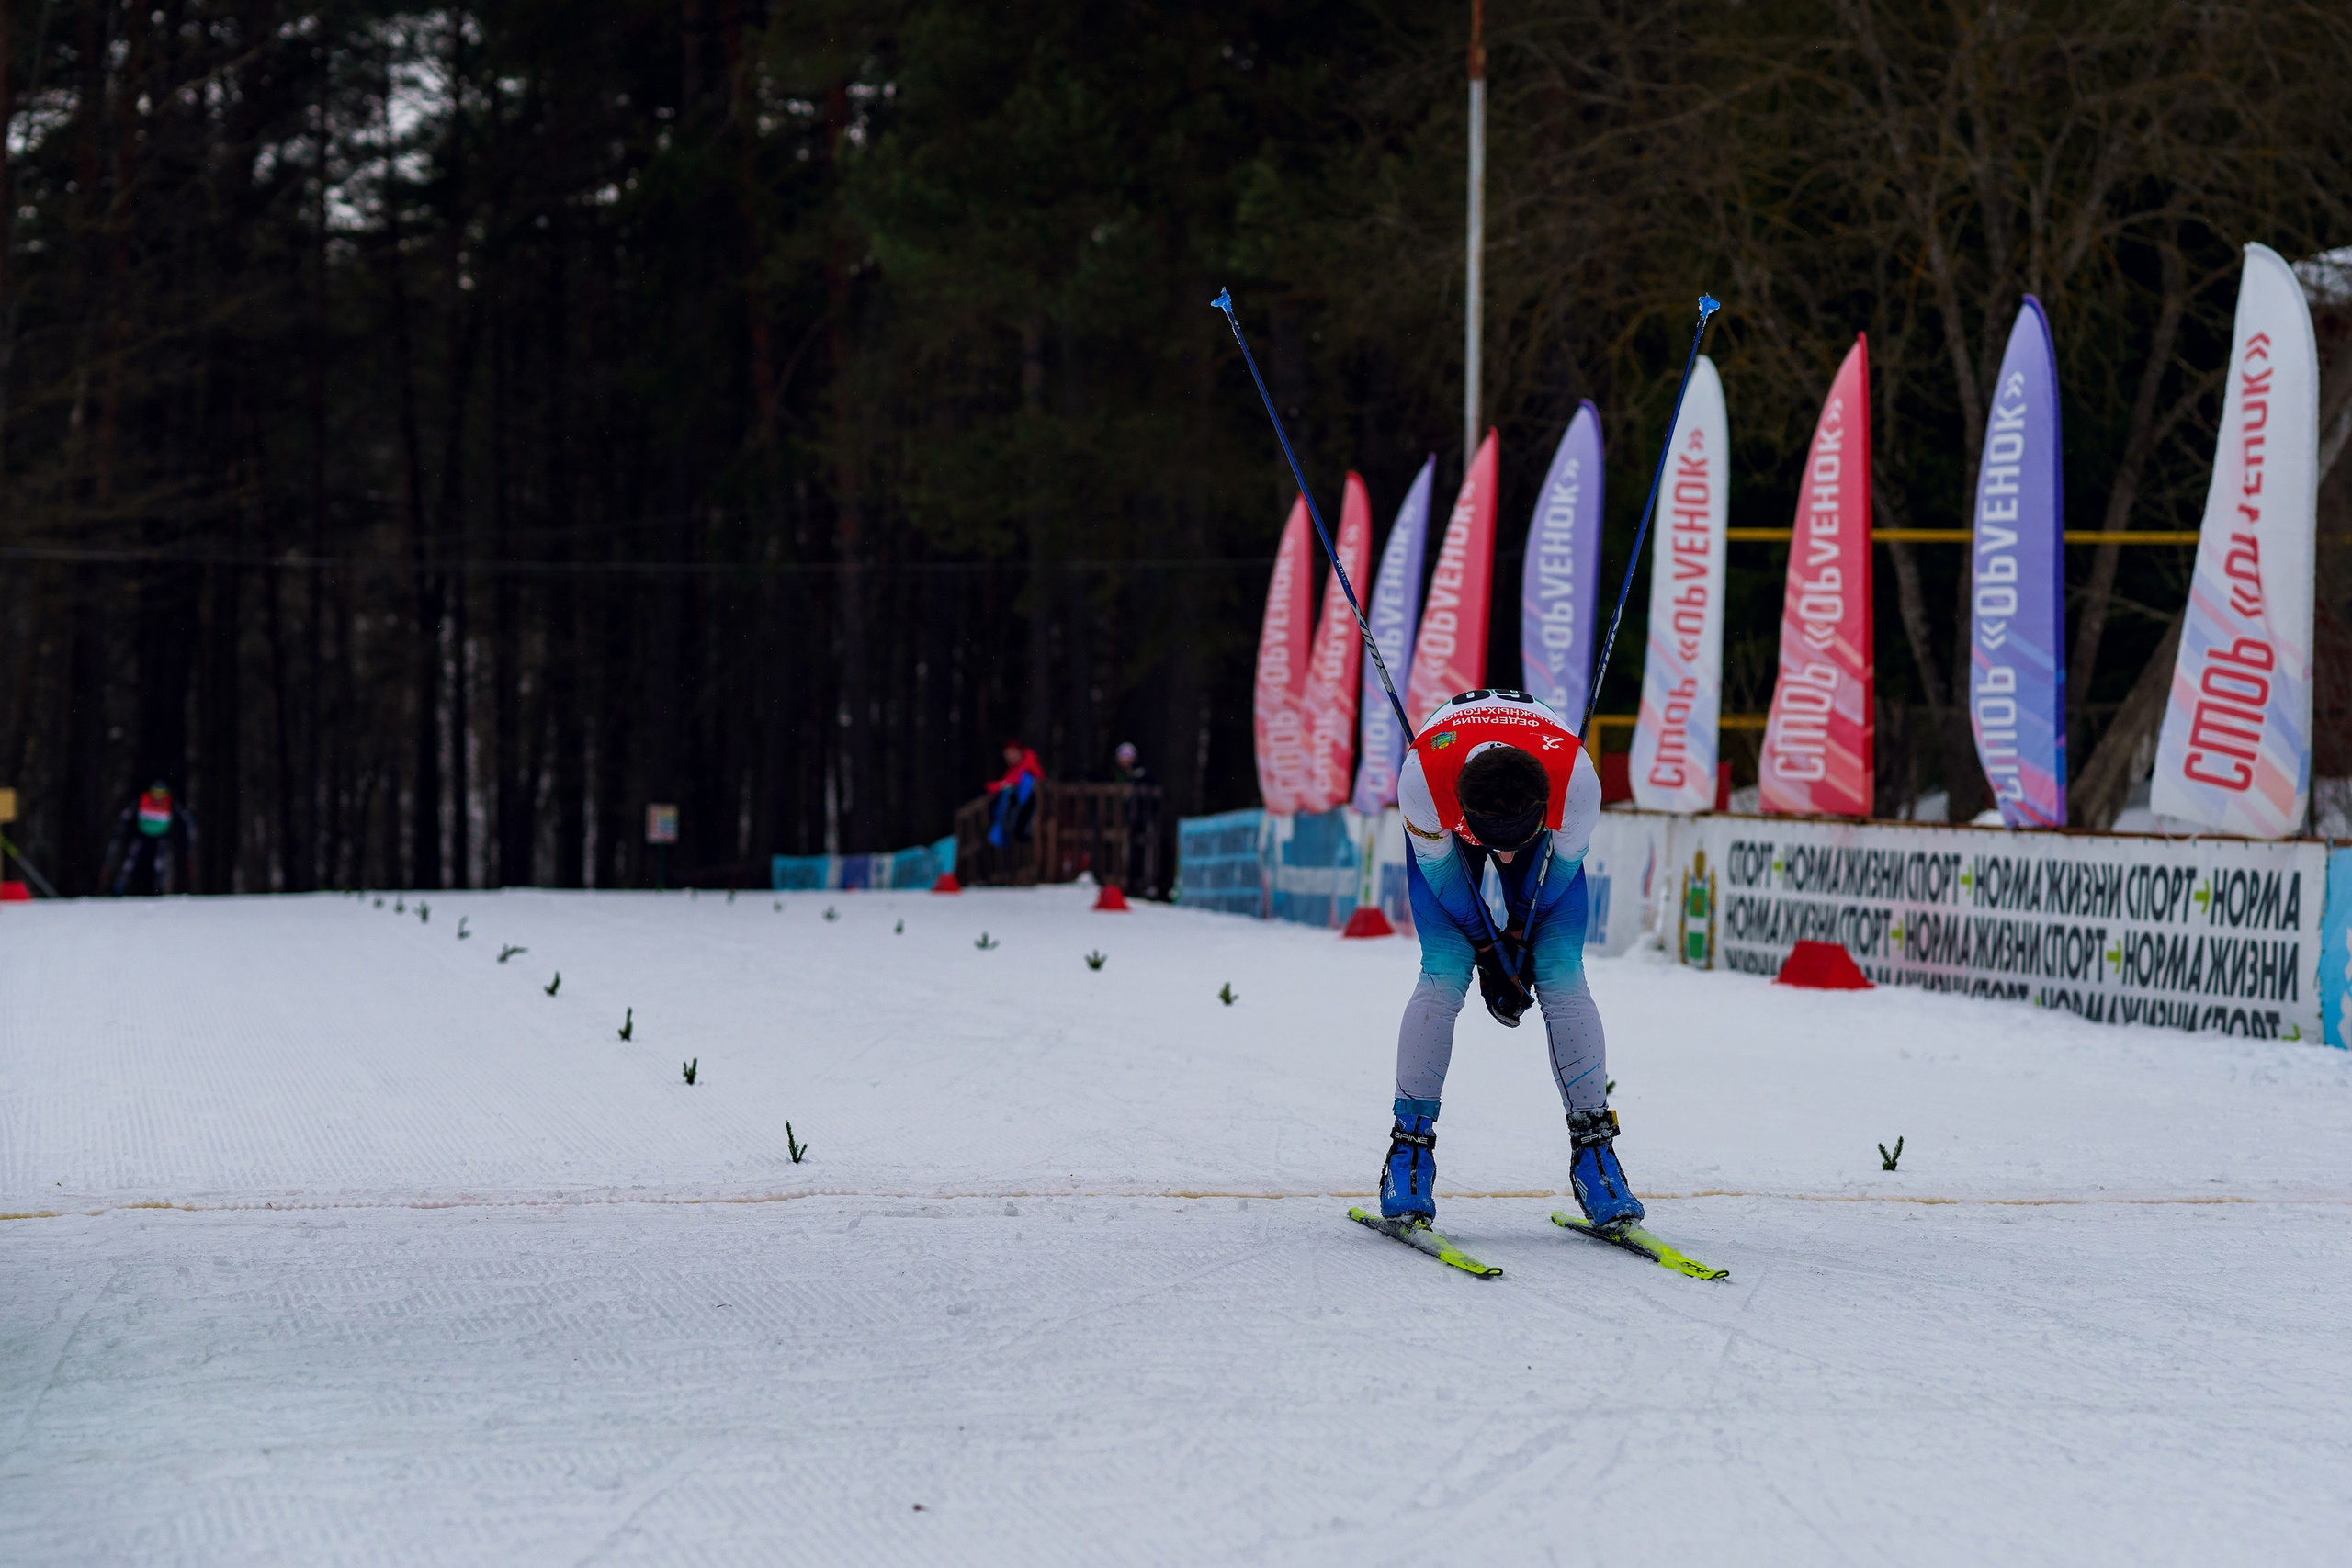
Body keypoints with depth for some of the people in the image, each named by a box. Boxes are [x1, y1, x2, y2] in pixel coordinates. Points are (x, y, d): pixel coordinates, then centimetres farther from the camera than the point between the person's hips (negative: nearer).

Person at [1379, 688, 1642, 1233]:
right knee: (1444, 976, -16)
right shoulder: (1423, 778, -41)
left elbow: (1562, 865, -17)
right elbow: (1440, 871, -20)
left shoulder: (1576, 778, -40)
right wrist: (1488, 947, -13)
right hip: (1444, 829, -1)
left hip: (1549, 828, 1)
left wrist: (1520, 934, -7)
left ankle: (1594, 1148, -6)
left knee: (1563, 979, -12)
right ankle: (1410, 1147, -8)